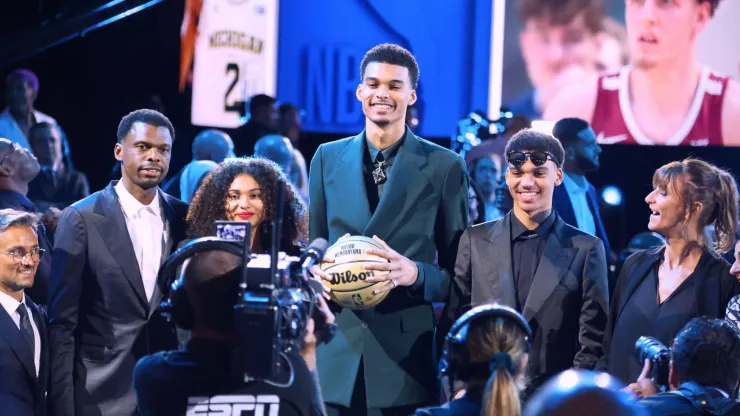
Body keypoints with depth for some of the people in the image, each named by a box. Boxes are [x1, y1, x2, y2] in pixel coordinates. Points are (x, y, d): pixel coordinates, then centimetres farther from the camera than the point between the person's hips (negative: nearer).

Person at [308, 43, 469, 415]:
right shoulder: (328, 158, 12)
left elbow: (459, 269, 4)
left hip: (405, 352, -2)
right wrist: (317, 268, -4)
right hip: (337, 346, 2)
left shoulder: (444, 166, 2)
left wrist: (415, 273, -16)